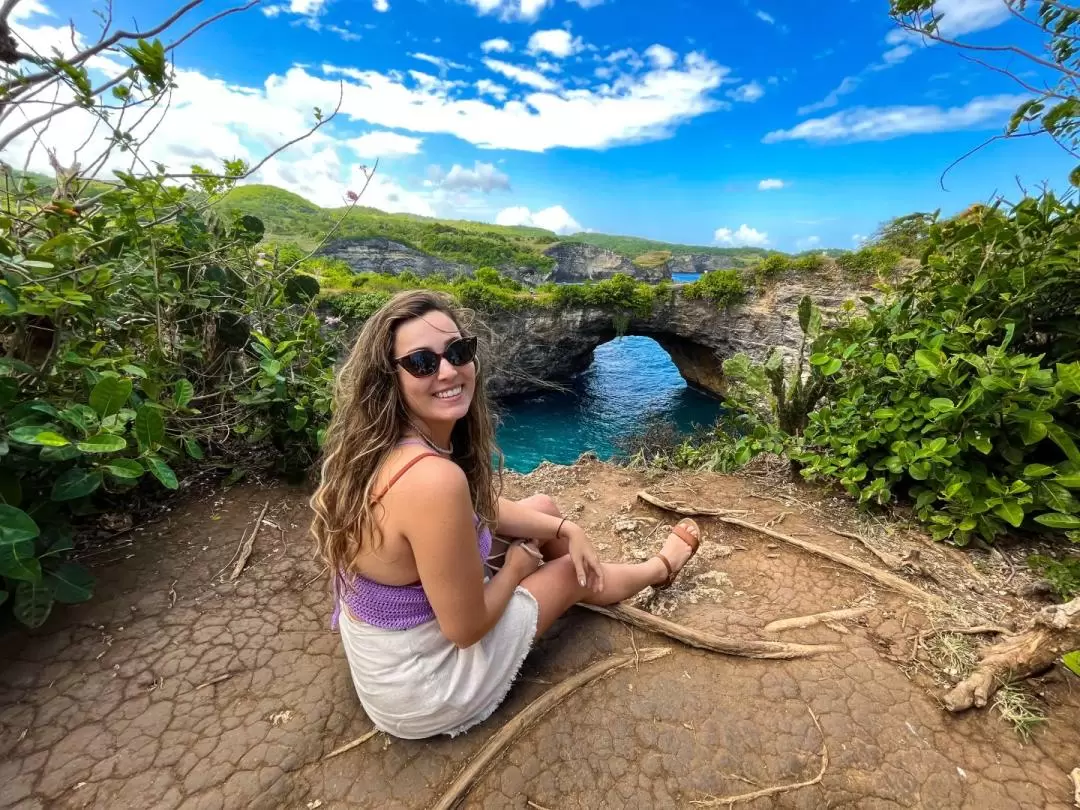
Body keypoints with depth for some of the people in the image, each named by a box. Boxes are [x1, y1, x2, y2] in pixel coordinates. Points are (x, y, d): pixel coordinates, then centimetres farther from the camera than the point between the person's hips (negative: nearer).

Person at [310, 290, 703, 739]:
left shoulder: (386, 448, -10)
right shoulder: (433, 479, -39)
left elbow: (479, 507, 4)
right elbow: (466, 628, -27)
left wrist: (565, 528, 1)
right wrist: (516, 568, -8)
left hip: (396, 626, 7)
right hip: (420, 690, -6)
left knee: (542, 505, 10)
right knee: (573, 572, 9)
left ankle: (589, 560, 42)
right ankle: (662, 566, 42)